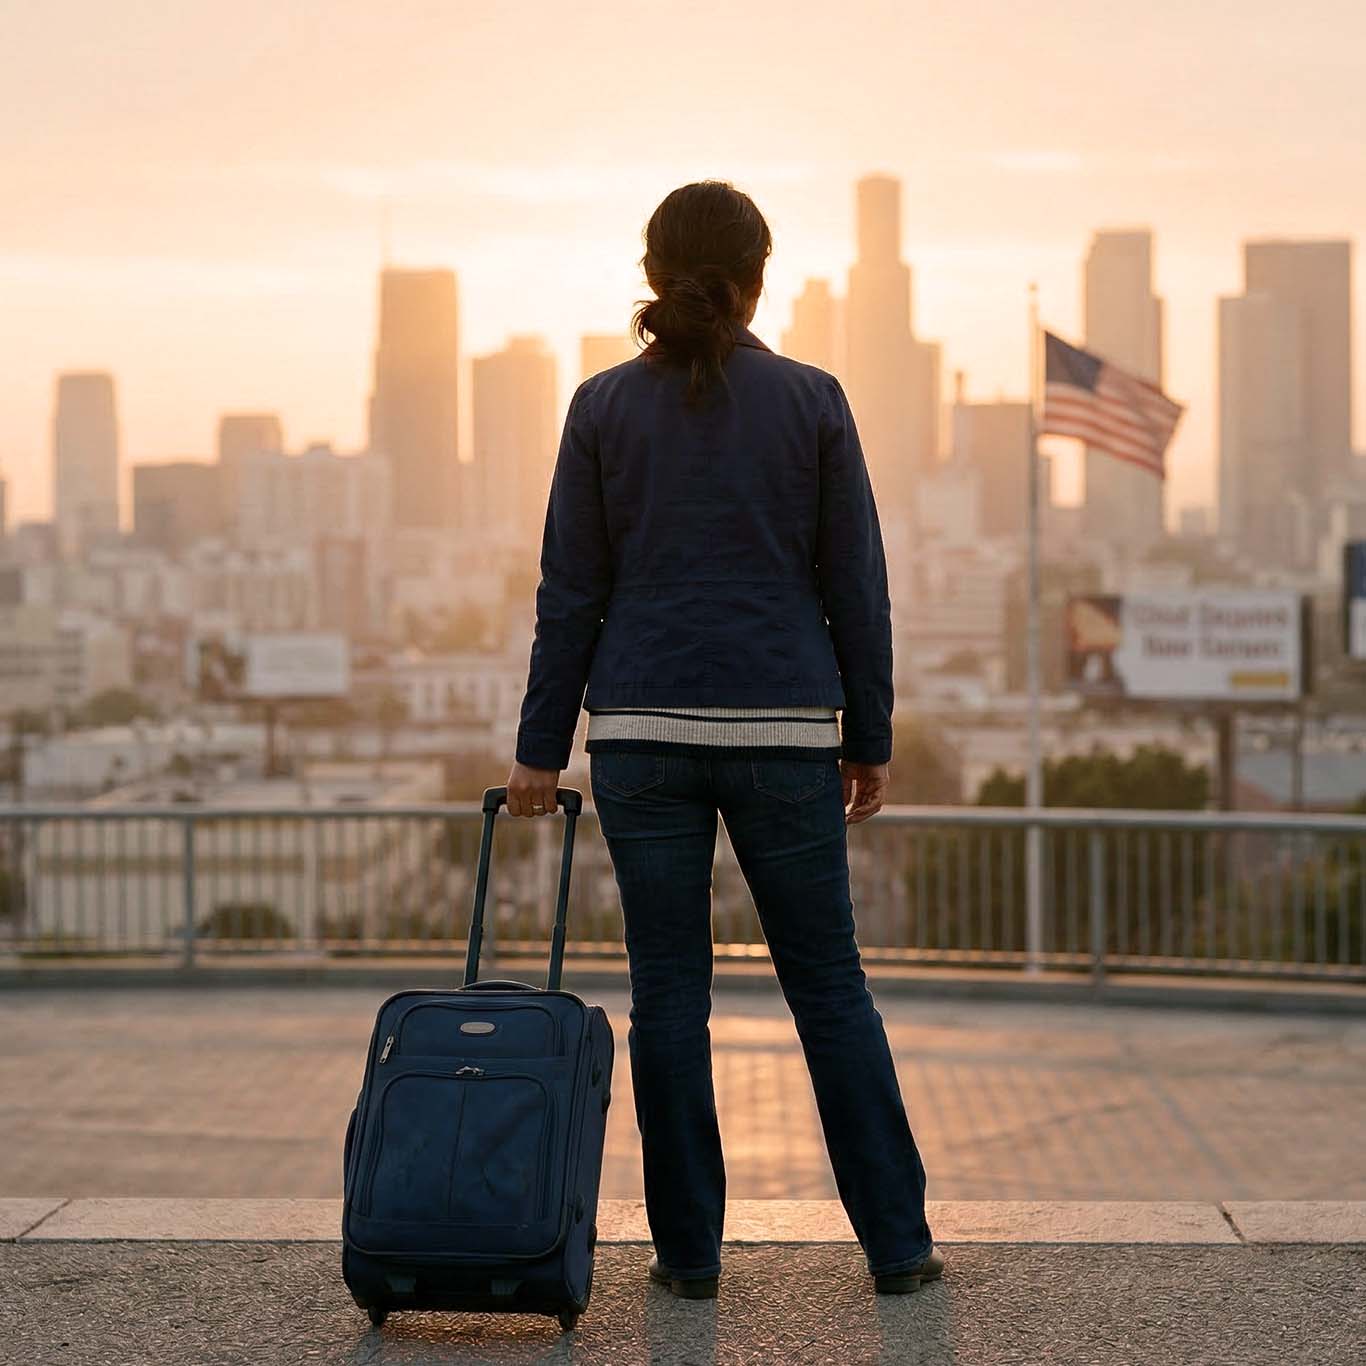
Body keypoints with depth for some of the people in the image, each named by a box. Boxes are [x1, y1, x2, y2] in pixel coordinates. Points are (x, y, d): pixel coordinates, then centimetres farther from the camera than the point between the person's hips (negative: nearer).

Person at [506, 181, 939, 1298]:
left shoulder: (604, 407, 0)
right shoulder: (812, 401, -1)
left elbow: (571, 590, 1)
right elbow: (857, 587, 0)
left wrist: (542, 748, 6)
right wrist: (869, 740, 8)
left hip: (644, 730, 1)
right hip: (784, 729, 0)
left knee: (669, 990, 8)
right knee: (830, 985, 9)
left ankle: (689, 1249, 12)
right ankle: (897, 1241, 13)